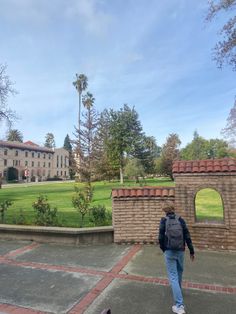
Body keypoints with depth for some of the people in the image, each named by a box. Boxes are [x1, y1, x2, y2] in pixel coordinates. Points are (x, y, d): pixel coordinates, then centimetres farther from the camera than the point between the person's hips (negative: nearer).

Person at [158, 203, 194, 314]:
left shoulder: (163, 220, -7)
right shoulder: (180, 220, -3)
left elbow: (161, 237, -7)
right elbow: (187, 237, -3)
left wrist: (163, 249, 10)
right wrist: (191, 251, 6)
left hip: (169, 252, -3)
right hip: (180, 251, 3)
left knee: (173, 277, 2)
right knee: (179, 272, 25)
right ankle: (178, 291, 48)